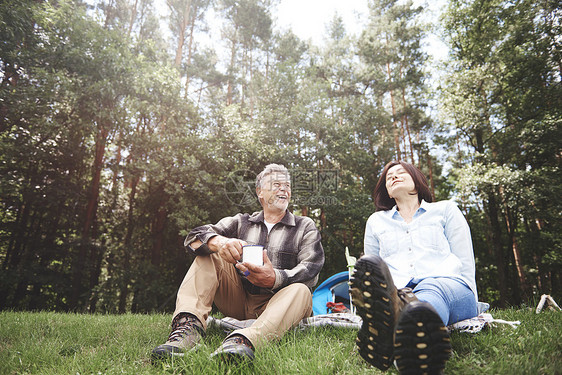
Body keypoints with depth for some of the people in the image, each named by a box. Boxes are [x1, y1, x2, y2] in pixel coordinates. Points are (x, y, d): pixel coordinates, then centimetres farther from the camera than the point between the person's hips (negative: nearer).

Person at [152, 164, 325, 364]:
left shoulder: (306, 227, 7)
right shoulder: (241, 222, 11)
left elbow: (311, 271, -9)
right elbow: (195, 237, -2)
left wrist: (275, 279, -31)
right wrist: (219, 242, -28)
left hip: (274, 303, -2)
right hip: (237, 300, 2)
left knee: (301, 291, -31)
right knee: (208, 255, -11)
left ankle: (244, 340, -54)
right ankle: (188, 325, -32)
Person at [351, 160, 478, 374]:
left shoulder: (445, 209, 23)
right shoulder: (376, 221, 27)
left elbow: (465, 263, 15)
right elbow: (372, 271, 21)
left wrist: (469, 299, -1)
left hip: (447, 283, 0)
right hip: (396, 291, 1)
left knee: (431, 290, -38)